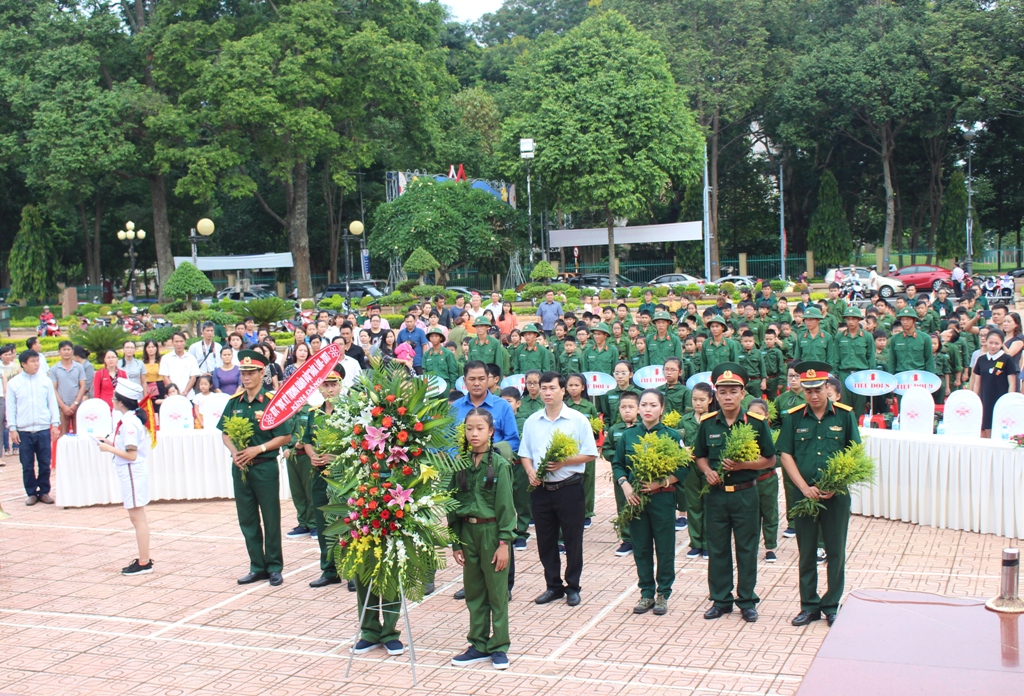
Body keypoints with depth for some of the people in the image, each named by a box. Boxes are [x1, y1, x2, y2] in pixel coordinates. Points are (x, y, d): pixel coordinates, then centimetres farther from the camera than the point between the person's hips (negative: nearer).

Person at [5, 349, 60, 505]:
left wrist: (55, 423, 2)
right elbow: (10, 407, 3)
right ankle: (31, 493, 15)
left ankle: (44, 492, 16)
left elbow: (52, 403, 7)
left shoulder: (46, 381, 3)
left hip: (44, 429, 1)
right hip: (24, 431, -1)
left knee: (45, 463, 4)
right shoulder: (13, 383, 1)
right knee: (27, 465, 5)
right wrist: (12, 428, -1)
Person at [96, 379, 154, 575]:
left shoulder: (129, 422, -19)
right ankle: (144, 559, 22)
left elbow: (131, 454, -22)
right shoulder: (132, 419, 9)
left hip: (133, 473, -10)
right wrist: (113, 443, 8)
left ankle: (144, 563, 1)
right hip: (132, 473, 10)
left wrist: (109, 448, -14)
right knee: (138, 518, 15)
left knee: (138, 518, -4)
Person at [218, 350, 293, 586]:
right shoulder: (235, 402, 7)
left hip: (264, 466, -5)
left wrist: (258, 449, -16)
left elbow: (285, 436, -8)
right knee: (247, 520, 10)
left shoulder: (271, 402, -7)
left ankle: (274, 567, 14)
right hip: (240, 467, 5)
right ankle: (257, 567, 20)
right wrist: (234, 452, -7)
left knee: (271, 519, 3)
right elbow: (225, 433, 12)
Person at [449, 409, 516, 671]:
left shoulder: (499, 464, -7)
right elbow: (453, 504, 8)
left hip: (491, 530, -4)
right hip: (467, 531, 4)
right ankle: (479, 645, 22)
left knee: (497, 591, 4)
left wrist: (504, 542, -13)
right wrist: (455, 542, 5)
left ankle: (499, 647, 14)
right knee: (474, 592, 11)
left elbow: (505, 505, -8)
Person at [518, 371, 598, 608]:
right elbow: (524, 454, 12)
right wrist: (530, 471, -8)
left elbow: (589, 454, -5)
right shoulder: (532, 422, 7)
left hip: (569, 488, -3)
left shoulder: (578, 420, -4)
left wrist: (563, 462, -17)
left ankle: (572, 588, 16)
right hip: (541, 489, 3)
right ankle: (553, 586, 23)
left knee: (572, 540, 4)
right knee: (545, 541, 10)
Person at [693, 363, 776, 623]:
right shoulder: (707, 424, 1)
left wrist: (742, 465, -17)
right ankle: (720, 599, 22)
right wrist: (708, 471, -8)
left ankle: (747, 600, 19)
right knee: (717, 549, 9)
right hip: (716, 494, 2)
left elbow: (769, 459, -2)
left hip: (745, 494, -2)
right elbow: (700, 456, 13)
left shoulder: (756, 423, -6)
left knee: (747, 549, 6)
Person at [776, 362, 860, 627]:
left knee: (836, 552, 6)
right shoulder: (794, 417, 1)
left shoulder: (845, 415, -1)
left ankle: (832, 605, 19)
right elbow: (786, 456, 0)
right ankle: (809, 606, 20)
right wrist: (805, 488, -10)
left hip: (836, 495, -1)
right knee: (807, 552, 9)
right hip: (804, 494, 1)